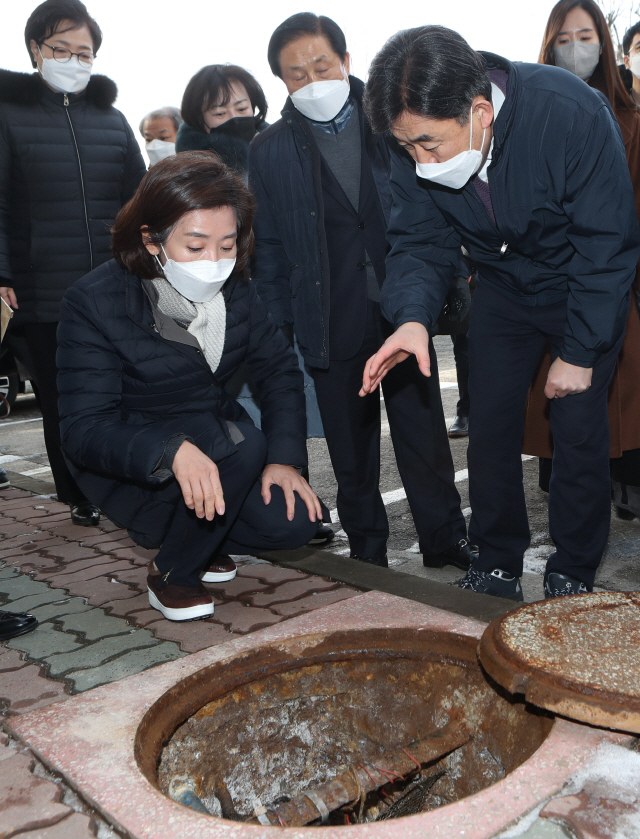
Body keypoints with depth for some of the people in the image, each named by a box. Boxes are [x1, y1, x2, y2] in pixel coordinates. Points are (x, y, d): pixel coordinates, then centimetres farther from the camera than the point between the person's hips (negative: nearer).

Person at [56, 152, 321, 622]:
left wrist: (285, 457, -13)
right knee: (239, 441, -32)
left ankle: (193, 534, 14)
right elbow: (84, 430, -27)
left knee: (292, 523, -16)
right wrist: (172, 450, -46)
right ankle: (171, 574, -9)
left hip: (216, 431, 5)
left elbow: (279, 368, 1)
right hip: (129, 467, -5)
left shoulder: (234, 287, -8)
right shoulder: (94, 304, -22)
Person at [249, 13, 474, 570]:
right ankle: (368, 554, 25)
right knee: (351, 450, 9)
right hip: (333, 324, 0)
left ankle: (446, 541, 24)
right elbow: (269, 248, 7)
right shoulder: (270, 151, 5)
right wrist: (279, 329, 3)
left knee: (425, 434, 6)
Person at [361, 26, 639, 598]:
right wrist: (413, 317, -34)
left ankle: (572, 576, 13)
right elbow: (420, 242, -13)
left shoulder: (572, 114, -33)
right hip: (504, 287, 4)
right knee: (490, 427, 0)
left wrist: (579, 353, -23)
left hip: (587, 289, -3)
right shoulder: (415, 149, -20)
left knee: (580, 429, -6)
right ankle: (497, 567, 17)